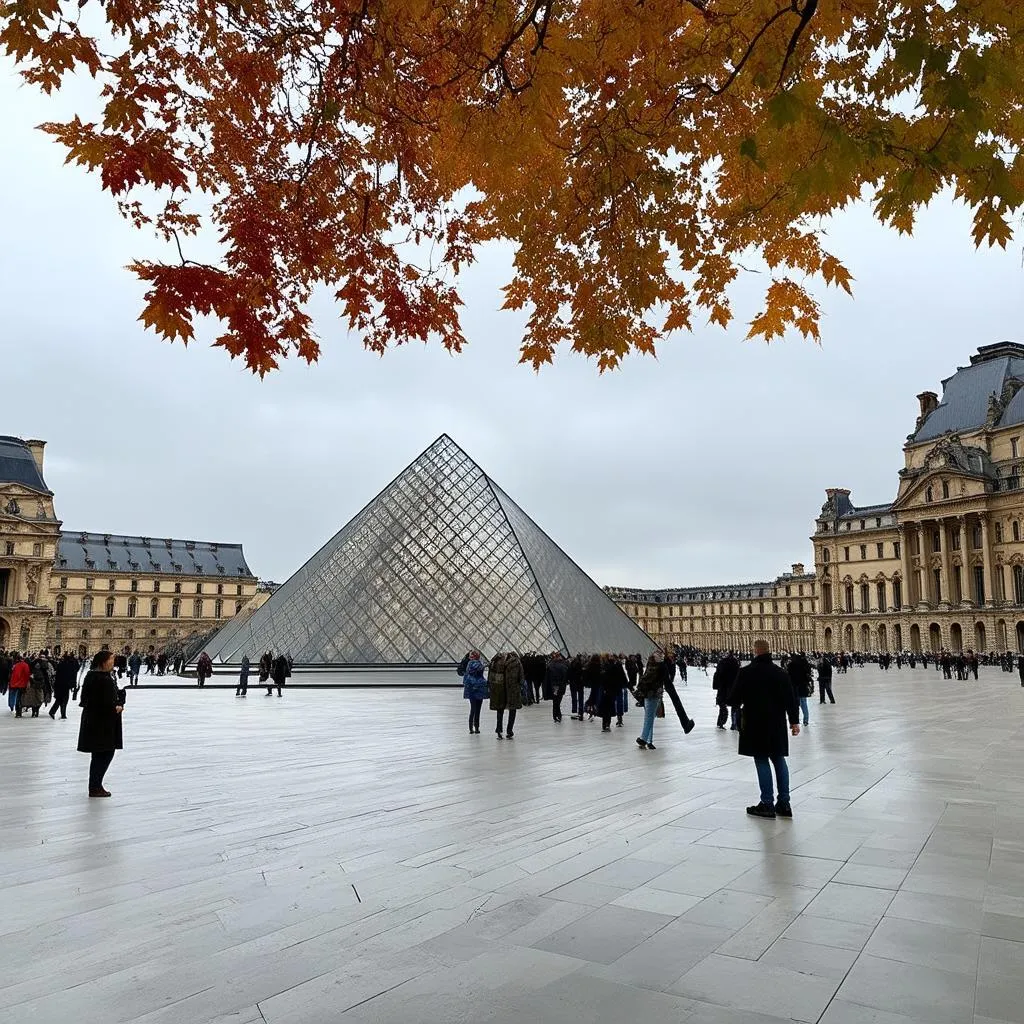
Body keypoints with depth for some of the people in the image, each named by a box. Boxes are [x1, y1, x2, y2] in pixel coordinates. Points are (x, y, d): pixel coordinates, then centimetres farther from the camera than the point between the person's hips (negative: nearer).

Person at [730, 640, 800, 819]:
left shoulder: (746, 672, -9)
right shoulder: (780, 672, 4)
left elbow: (735, 699, -6)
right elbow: (791, 699, 5)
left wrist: (738, 704, 17)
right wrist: (794, 721, 12)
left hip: (755, 722, -4)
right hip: (777, 723, 4)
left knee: (762, 761, 0)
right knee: (779, 759, 12)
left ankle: (767, 804, 2)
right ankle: (784, 804, 15)